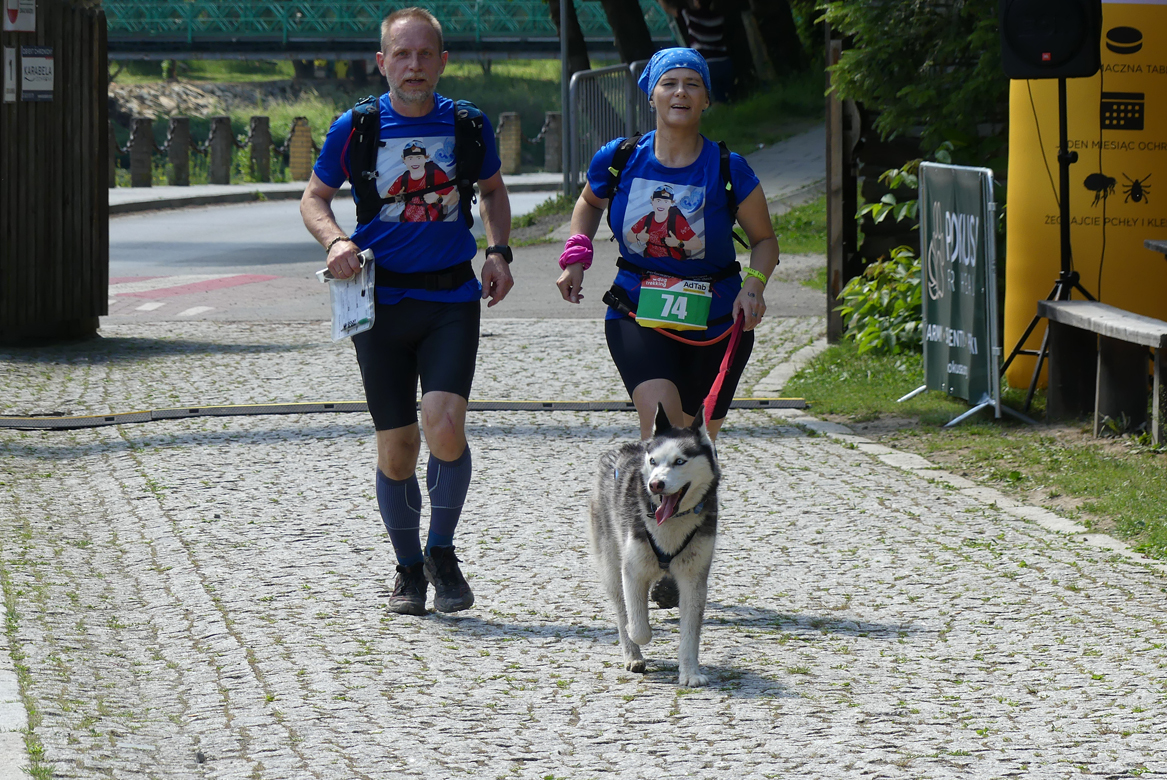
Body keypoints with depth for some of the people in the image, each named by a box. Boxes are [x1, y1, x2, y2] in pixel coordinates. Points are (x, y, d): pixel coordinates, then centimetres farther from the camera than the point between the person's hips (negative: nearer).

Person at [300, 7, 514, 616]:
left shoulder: (467, 126, 1)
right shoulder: (354, 130, -3)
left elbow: (492, 190, 19)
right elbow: (314, 199, 9)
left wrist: (498, 252, 3)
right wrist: (335, 241, -11)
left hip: (452, 298, 0)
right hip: (381, 300, 0)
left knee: (444, 424, -19)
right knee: (396, 447, 3)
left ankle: (441, 553, 2)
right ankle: (408, 569, 23)